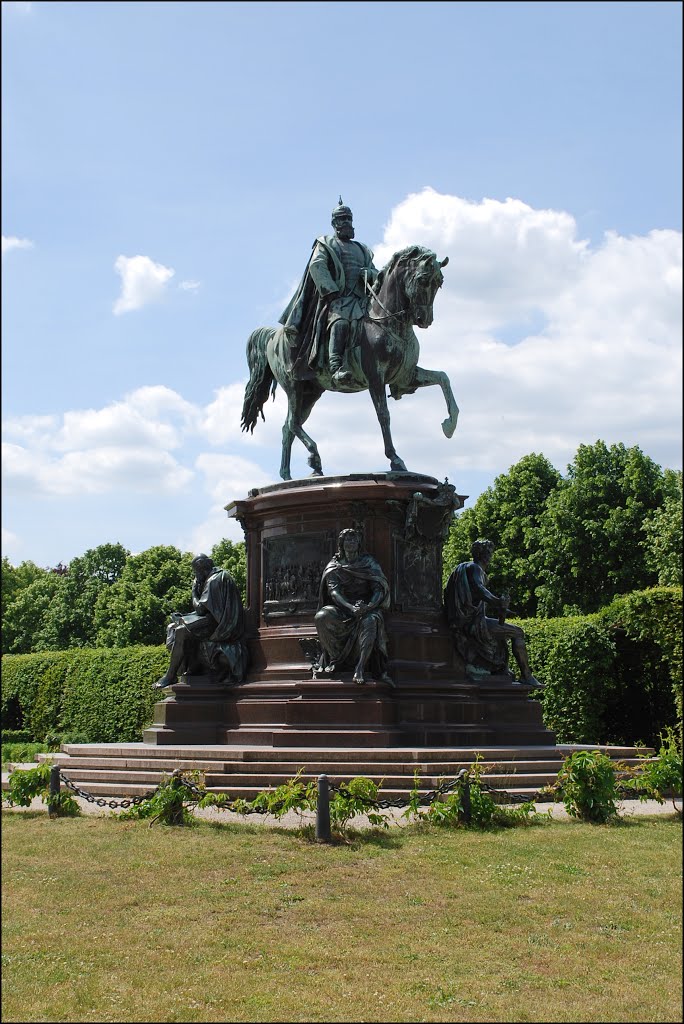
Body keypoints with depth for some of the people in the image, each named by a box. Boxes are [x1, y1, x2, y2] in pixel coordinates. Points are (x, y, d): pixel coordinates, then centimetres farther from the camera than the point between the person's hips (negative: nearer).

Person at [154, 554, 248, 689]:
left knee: (181, 632, -22)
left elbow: (200, 608, -17)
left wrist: (194, 592, -2)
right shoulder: (222, 576, 18)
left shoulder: (213, 581, -14)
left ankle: (170, 676, -17)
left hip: (218, 625, -11)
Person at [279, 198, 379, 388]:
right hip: (336, 297, -7)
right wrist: (332, 291, -15)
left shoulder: (362, 250, 33)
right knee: (340, 322, -35)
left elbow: (374, 272, 25)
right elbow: (317, 267, -1)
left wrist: (371, 274, -3)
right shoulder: (326, 244, 16)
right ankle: (336, 369, -53)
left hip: (361, 299, 7)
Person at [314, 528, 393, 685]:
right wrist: (351, 607, -27)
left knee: (371, 620, -38)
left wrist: (368, 606, -25)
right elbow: (334, 591, -7)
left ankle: (360, 669, -45)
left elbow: (379, 588, -3)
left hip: (366, 606, -1)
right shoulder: (334, 566, 9)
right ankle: (335, 658, -13)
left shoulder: (368, 562, 8)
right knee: (321, 617, -31)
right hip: (342, 608, 1)